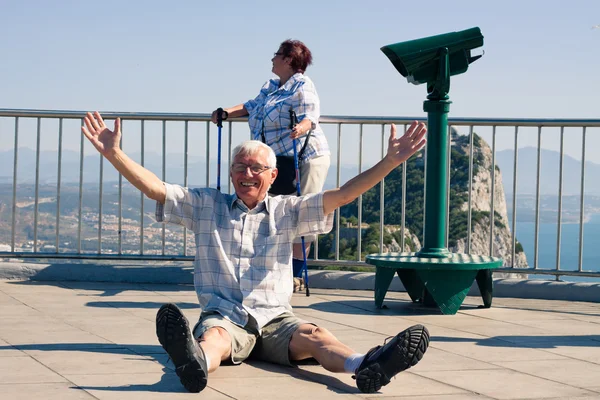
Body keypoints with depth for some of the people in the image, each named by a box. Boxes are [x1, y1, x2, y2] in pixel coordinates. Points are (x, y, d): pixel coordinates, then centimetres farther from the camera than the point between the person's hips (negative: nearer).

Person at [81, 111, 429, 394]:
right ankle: (195, 362, -74)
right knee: (213, 337, -37)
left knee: (313, 336, -30)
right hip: (224, 318, -1)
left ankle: (368, 367, -61)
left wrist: (391, 161, 0)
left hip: (275, 319, 1)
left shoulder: (286, 211, 17)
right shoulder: (206, 206, 16)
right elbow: (154, 188, 6)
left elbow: (341, 195, 8)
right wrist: (114, 154, -6)